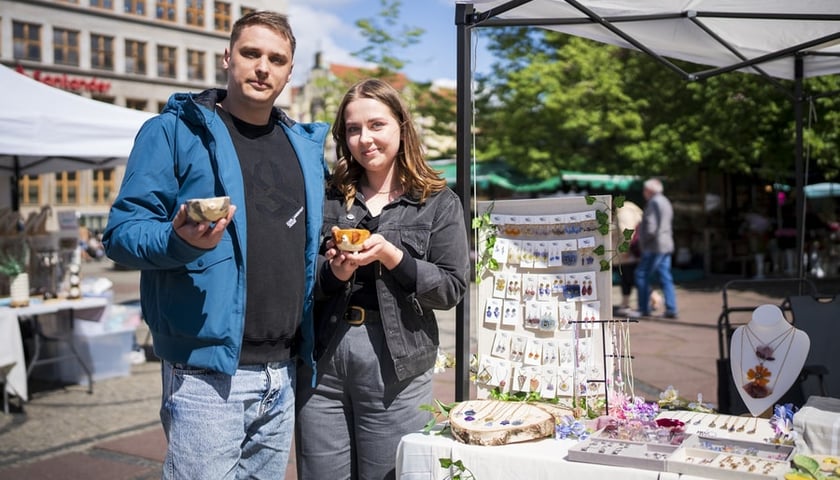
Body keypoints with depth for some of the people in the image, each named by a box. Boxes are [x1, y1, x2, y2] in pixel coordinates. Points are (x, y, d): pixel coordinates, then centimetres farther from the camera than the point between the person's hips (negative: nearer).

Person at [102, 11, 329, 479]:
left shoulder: (305, 144, 14)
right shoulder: (175, 130, -4)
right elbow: (123, 231, -8)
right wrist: (179, 242, -28)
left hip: (283, 372, 6)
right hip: (207, 373, -6)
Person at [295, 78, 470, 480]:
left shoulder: (439, 203, 2)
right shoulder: (328, 198, 9)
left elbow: (451, 289, -5)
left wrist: (389, 255, -16)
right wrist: (333, 273, -12)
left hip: (395, 362, -2)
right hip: (322, 358, 3)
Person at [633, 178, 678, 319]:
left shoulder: (654, 203, -12)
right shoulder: (665, 202, 19)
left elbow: (651, 227, -21)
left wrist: (643, 240, -7)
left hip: (654, 247, -10)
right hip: (666, 246, 10)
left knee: (642, 275, -4)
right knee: (665, 278, 7)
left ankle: (644, 309, -3)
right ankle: (671, 310, 6)